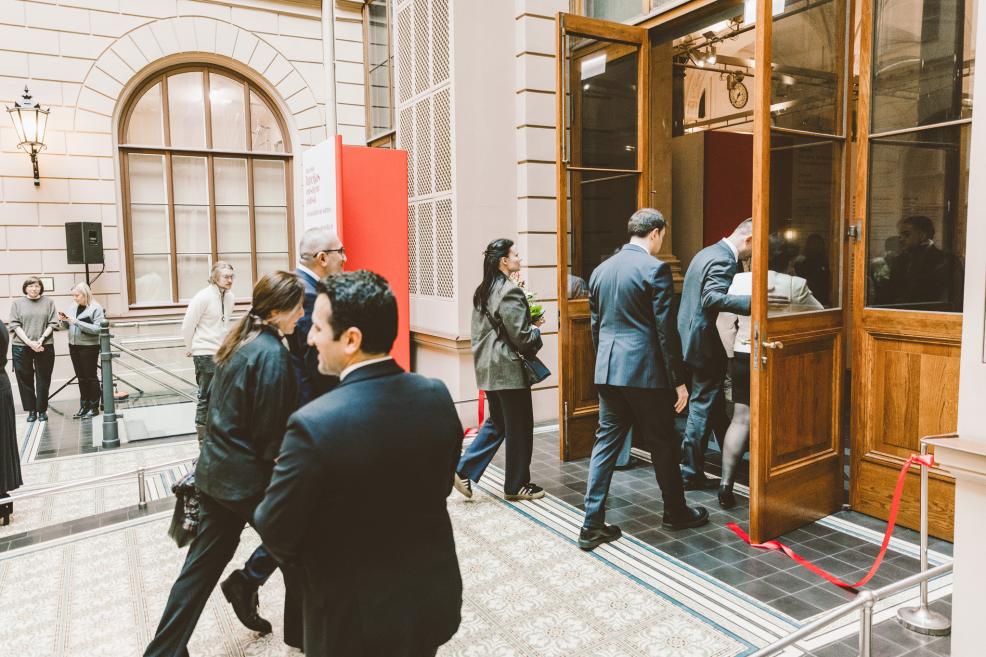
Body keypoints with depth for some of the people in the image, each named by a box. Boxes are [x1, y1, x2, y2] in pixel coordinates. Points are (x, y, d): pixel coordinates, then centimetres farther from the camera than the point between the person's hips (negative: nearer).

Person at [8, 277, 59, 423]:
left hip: (44, 346, 0)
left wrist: (41, 339, -12)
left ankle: (42, 410, 15)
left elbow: (53, 323, 1)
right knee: (25, 380, 5)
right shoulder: (17, 303, 6)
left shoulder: (49, 302, 6)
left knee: (43, 380, 4)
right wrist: (29, 342, -13)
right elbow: (15, 325, -1)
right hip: (21, 347, 1)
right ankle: (31, 410, 15)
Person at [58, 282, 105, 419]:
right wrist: (63, 321, -6)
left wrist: (77, 322, -24)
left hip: (89, 347, -6)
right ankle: (84, 406, 20)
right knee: (81, 377, 12)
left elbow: (97, 329, -21)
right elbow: (66, 327, 15)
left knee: (91, 377, 2)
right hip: (74, 346, 6)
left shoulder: (96, 308, -11)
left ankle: (94, 407, 11)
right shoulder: (73, 307, 9)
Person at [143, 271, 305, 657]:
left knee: (203, 563, 15)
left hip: (215, 470, 8)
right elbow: (269, 431, -20)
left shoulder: (239, 341, 5)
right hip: (248, 477, -8)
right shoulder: (272, 354, -22)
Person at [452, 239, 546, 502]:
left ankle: (464, 471, 15)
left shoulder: (482, 292, 10)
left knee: (496, 423, 19)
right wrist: (535, 330, 2)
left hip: (488, 367, 9)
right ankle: (516, 485, 18)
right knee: (519, 428, 6)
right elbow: (521, 338, -20)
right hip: (509, 369, -9)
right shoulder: (510, 292, -18)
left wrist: (529, 325, 15)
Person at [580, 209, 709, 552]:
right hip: (646, 370, -6)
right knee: (662, 444, 12)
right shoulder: (655, 268, -10)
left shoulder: (601, 270, 10)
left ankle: (593, 524, 9)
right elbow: (665, 330, -13)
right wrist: (678, 380, -7)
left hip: (608, 370, 6)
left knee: (605, 443, 9)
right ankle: (675, 512, 30)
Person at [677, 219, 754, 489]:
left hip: (693, 335, 10)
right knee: (703, 406, 0)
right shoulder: (724, 261, -18)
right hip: (706, 343, -10)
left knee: (715, 402, 20)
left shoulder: (709, 252, 14)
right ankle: (691, 473, 9)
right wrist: (752, 301, -42)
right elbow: (713, 298, -33)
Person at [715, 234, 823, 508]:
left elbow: (724, 323, -3)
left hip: (744, 359, 2)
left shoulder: (739, 280, -4)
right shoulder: (796, 285, -8)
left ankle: (726, 484, -1)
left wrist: (732, 355, 6)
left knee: (741, 419, 5)